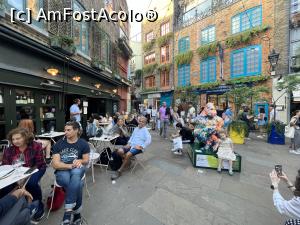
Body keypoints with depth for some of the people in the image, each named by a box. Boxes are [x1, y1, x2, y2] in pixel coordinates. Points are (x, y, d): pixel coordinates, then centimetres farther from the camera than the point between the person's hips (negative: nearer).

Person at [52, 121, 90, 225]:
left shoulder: (83, 143, 2)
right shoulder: (58, 144, 3)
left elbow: (86, 161, 5)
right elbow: (55, 164, -5)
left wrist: (79, 161, -19)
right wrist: (71, 165, -22)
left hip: (77, 169, 0)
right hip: (62, 171, 0)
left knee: (76, 173, -38)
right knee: (78, 183, -34)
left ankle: (68, 210, -26)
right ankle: (77, 213, -15)